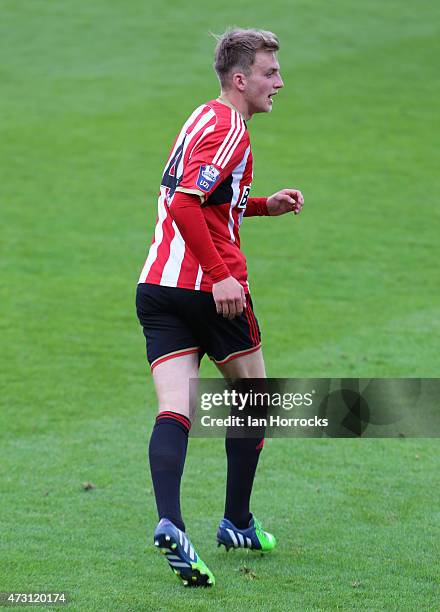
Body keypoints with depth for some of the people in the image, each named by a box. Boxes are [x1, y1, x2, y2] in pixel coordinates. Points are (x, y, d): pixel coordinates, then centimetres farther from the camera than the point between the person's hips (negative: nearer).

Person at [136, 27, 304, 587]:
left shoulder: (206, 120, 19)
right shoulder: (228, 130, -12)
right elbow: (185, 205, -23)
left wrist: (264, 205, 22)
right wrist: (222, 276, -24)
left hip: (157, 286, 8)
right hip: (208, 288, -8)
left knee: (174, 410, -6)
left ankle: (169, 523, -25)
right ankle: (237, 524, 20)